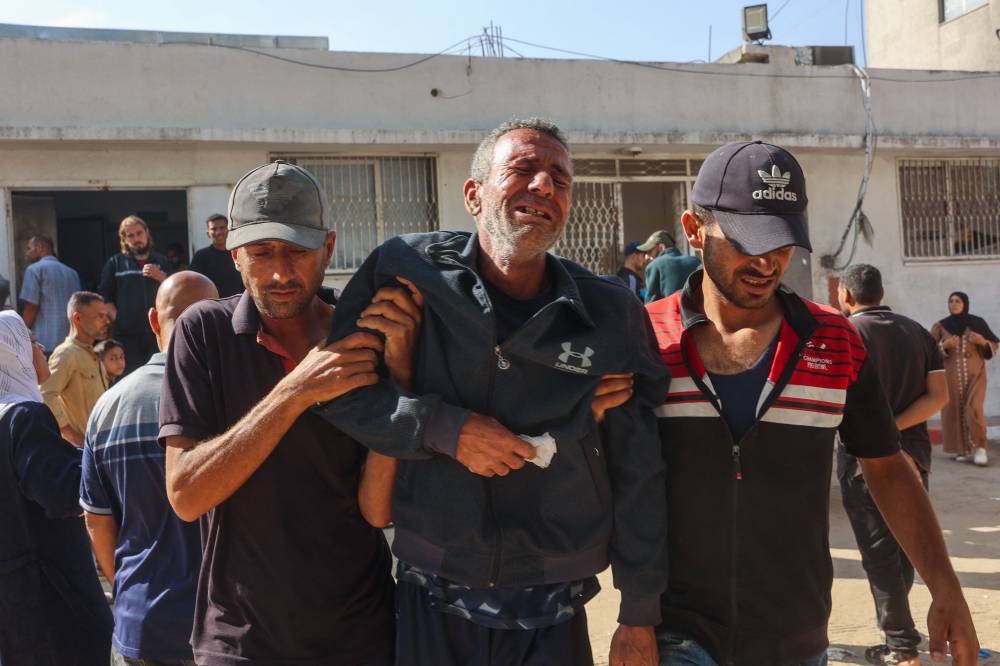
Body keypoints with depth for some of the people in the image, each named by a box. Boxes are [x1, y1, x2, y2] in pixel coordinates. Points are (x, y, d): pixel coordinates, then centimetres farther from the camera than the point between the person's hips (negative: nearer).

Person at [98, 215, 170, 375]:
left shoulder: (162, 262, 16)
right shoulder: (115, 263, 12)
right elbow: (105, 296, 6)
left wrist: (160, 276, -7)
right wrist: (119, 320, -6)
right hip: (127, 335, -1)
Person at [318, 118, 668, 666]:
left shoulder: (612, 314, -5)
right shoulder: (406, 268, -7)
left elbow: (637, 474, -1)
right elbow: (340, 386, -4)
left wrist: (639, 618, 3)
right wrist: (446, 428, -18)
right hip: (430, 605, 0)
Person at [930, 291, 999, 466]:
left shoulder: (977, 323, 4)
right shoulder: (940, 326, 4)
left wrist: (982, 341, -12)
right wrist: (945, 346, -15)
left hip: (975, 374, -1)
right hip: (951, 376, 1)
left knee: (974, 409, -14)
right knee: (955, 411, 0)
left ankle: (980, 448, -4)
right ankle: (961, 449, 10)